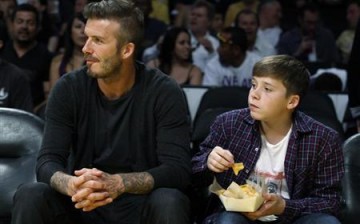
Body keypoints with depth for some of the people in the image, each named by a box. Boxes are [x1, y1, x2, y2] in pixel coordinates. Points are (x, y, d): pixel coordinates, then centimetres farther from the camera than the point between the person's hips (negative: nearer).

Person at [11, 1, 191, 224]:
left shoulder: (165, 92, -11)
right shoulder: (68, 88, -5)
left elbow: (178, 170, -18)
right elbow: (48, 162, -11)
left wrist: (118, 183, -36)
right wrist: (73, 186, -36)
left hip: (141, 205, -2)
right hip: (83, 205, 2)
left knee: (169, 202, -34)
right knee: (30, 196, -26)